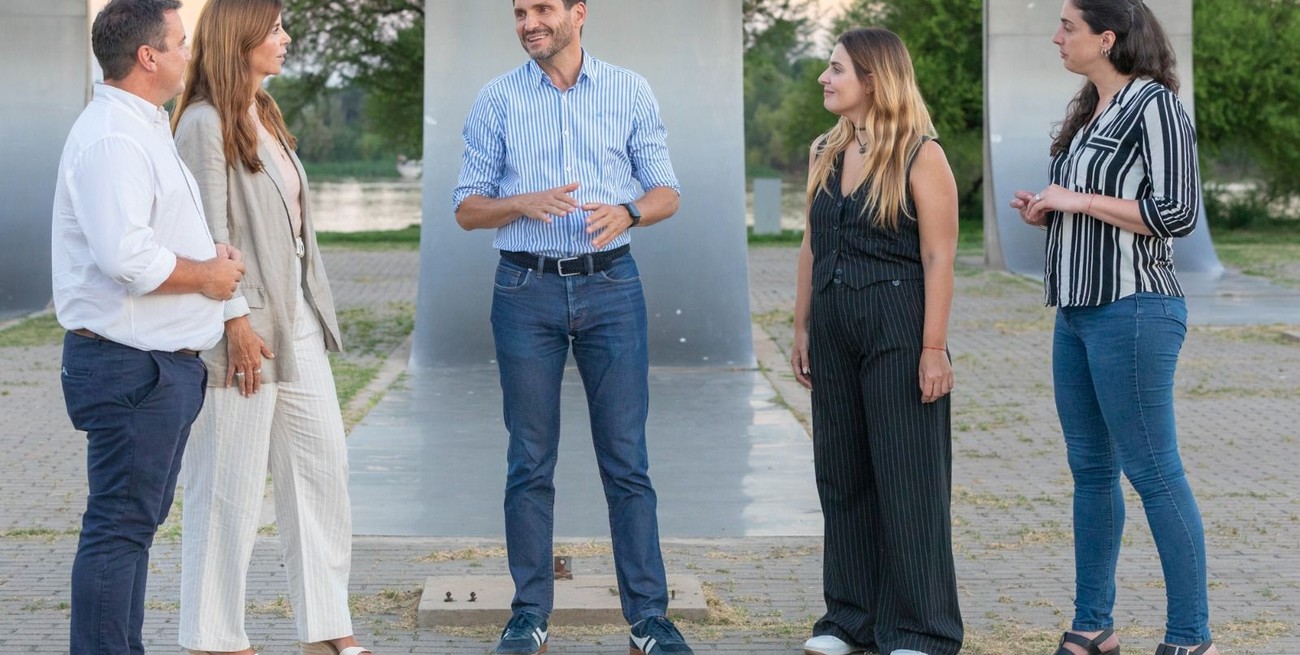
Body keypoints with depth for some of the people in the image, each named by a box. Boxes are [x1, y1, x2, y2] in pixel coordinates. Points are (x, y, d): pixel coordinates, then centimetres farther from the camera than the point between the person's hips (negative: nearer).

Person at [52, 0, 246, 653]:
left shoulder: (144, 128, 18)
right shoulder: (110, 138, -18)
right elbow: (125, 256, -28)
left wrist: (208, 254, 9)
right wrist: (205, 275, -14)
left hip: (161, 364, 11)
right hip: (130, 366, -11)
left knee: (135, 522, 16)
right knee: (119, 527, -7)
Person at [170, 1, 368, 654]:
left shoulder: (265, 116, 15)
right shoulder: (205, 124, -13)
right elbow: (209, 233, -17)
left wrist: (313, 310, 17)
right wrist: (237, 319, -20)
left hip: (297, 323, 9)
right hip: (247, 329, -9)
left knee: (323, 464, 10)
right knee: (230, 484, 0)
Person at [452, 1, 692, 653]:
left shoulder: (629, 91, 6)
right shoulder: (497, 99, 5)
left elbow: (666, 194, 7)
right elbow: (466, 209, 5)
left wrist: (624, 211, -16)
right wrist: (523, 203, -15)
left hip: (610, 286, 0)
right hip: (526, 287, 0)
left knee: (626, 459, 0)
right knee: (530, 464, 3)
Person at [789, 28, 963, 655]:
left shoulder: (920, 156, -8)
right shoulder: (825, 154, 11)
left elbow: (938, 258, -12)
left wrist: (933, 348, -16)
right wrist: (802, 328, 11)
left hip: (897, 327, -6)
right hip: (834, 328, 7)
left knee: (908, 481, 0)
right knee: (842, 477, 10)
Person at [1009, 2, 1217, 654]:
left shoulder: (1155, 106, -11)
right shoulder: (1089, 111, 15)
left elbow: (1177, 213, -17)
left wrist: (1077, 199, -14)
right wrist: (1046, 213, 5)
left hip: (1133, 311, -9)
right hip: (1078, 310, 9)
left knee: (1153, 471, -6)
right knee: (1090, 470, 12)